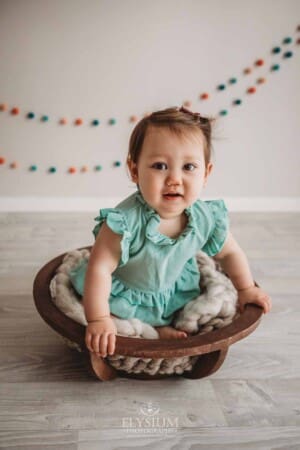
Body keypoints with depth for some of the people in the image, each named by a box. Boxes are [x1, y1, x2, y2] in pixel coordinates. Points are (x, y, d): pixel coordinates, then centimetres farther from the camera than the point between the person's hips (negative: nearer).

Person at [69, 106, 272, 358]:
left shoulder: (207, 219, -24)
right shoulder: (126, 222, -38)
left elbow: (230, 253, -3)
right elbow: (100, 268, -32)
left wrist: (246, 289, 7)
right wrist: (99, 320, -32)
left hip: (172, 290, 4)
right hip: (122, 293, -3)